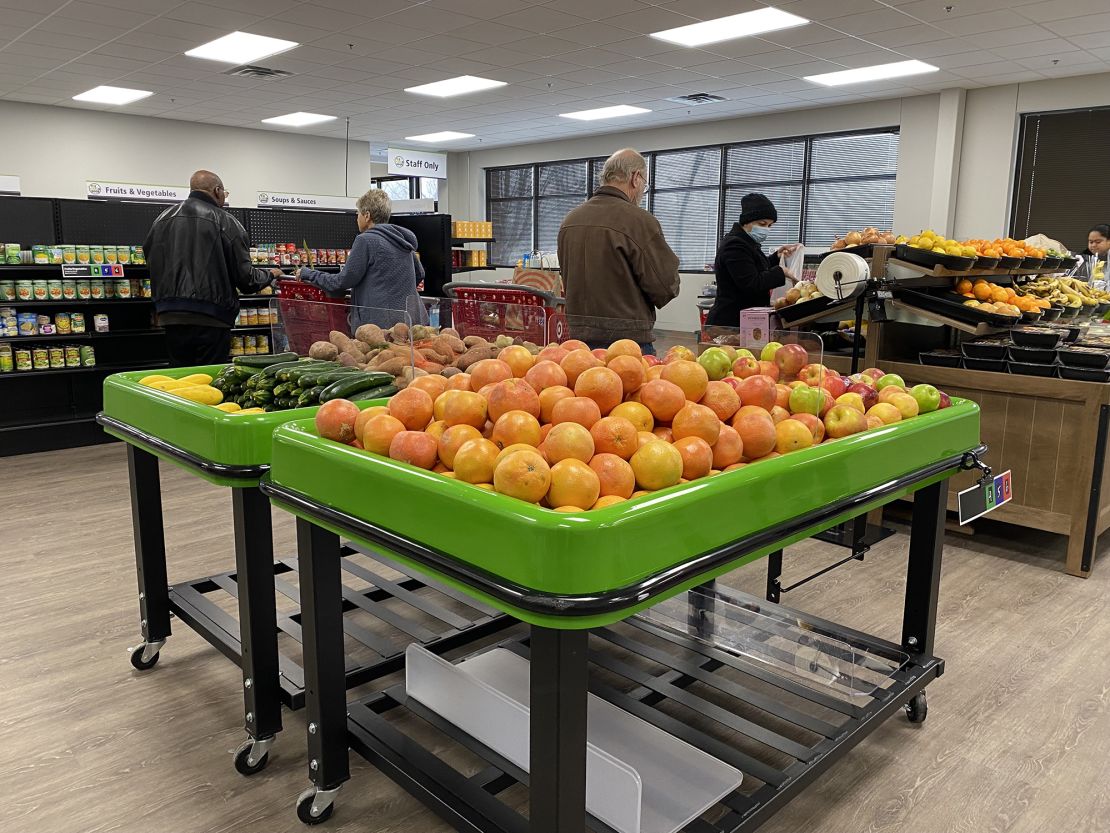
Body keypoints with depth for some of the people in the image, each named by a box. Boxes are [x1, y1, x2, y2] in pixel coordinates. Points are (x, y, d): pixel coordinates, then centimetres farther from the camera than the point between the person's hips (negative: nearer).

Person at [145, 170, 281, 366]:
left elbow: (151, 263, 17)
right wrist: (271, 275, 13)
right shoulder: (226, 223, -5)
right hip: (211, 320, -5)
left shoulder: (162, 219, 11)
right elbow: (245, 279, -6)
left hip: (170, 318, 5)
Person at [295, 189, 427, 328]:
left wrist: (307, 274, 5)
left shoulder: (366, 240, -8)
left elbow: (342, 282, -7)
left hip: (382, 322, -7)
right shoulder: (402, 239, 13)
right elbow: (419, 274, 25)